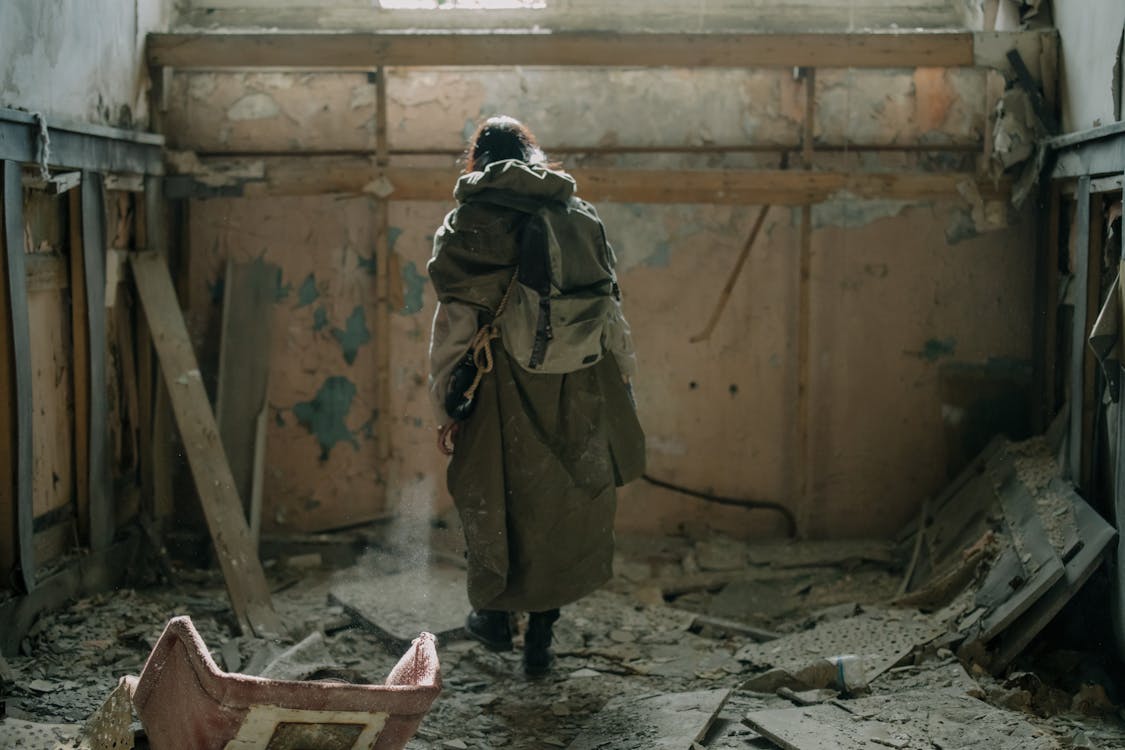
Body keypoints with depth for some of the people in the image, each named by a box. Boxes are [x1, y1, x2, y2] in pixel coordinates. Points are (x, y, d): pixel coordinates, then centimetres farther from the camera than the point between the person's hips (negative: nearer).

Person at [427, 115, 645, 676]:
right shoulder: (581, 218, 6)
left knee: (493, 501, 17)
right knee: (562, 503, 13)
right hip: (577, 396, 3)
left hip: (503, 395, -3)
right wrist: (623, 379, 17)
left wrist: (444, 406, -2)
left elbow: (453, 324, -8)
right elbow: (610, 309, 8)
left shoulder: (466, 225, -4)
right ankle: (540, 634, 17)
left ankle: (495, 613, 30)